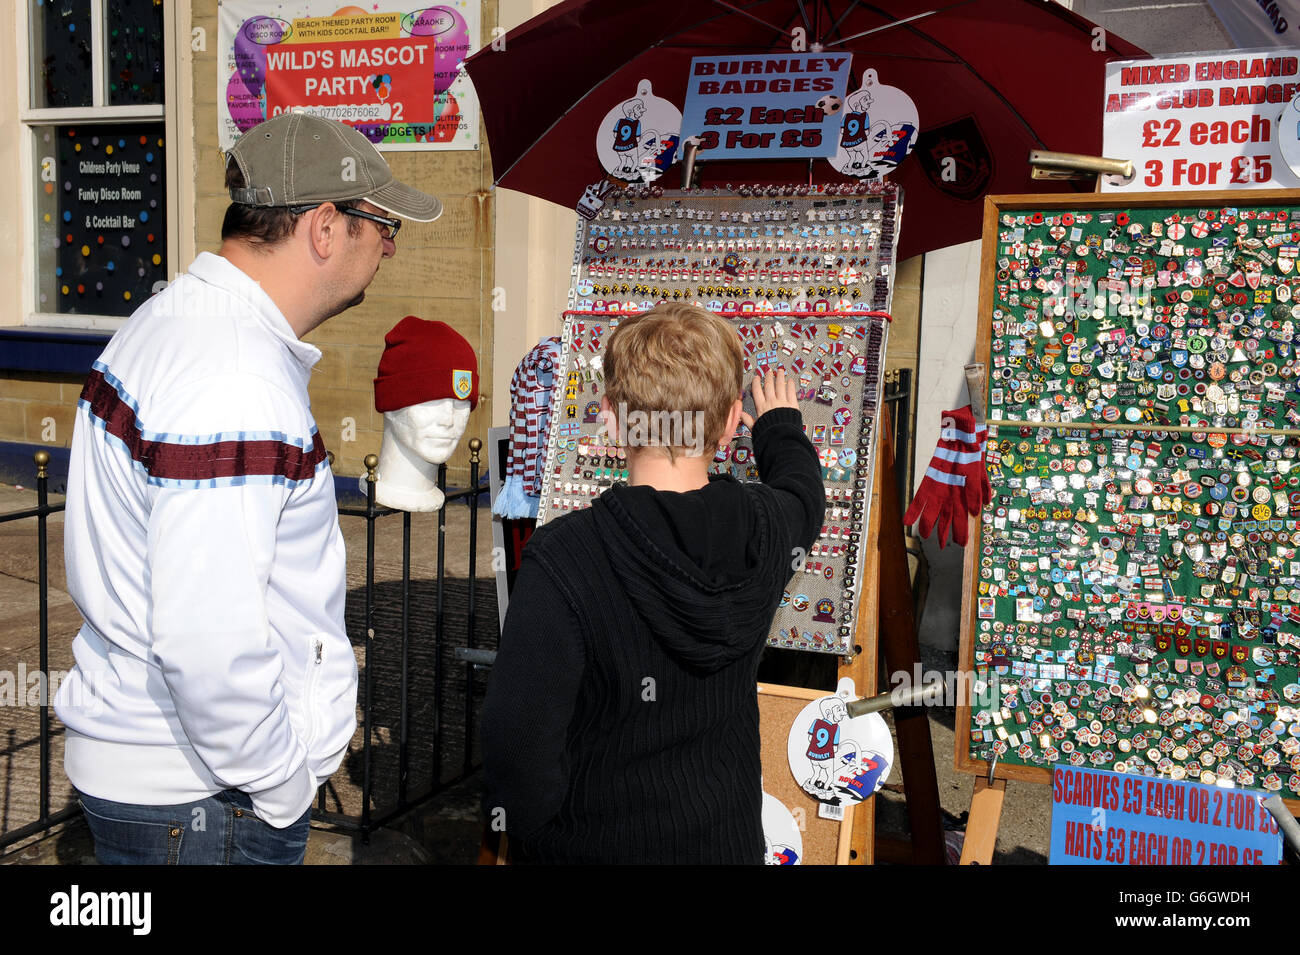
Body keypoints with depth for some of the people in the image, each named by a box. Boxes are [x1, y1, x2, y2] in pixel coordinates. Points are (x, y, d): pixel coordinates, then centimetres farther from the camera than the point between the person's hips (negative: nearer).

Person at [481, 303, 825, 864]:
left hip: (597, 844, -4)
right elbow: (802, 491, 14)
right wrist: (780, 426, 34)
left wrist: (524, 834, -7)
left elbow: (518, 744, -27)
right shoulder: (766, 528, -11)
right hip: (728, 839, 5)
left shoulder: (561, 560, -27)